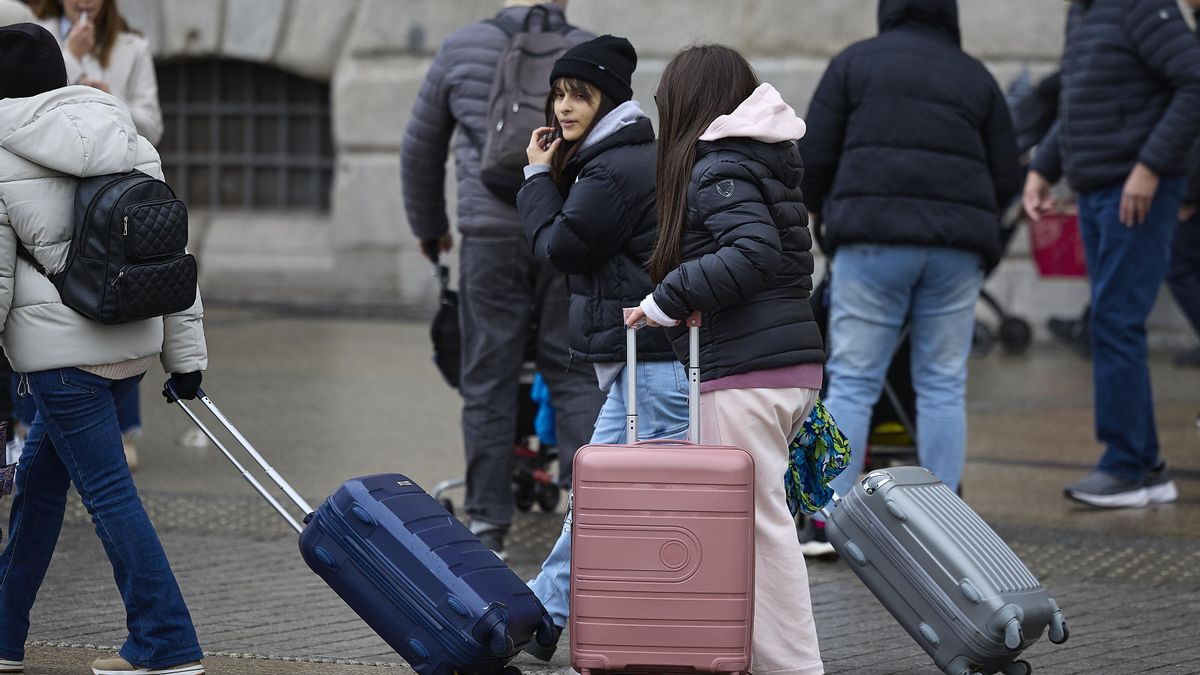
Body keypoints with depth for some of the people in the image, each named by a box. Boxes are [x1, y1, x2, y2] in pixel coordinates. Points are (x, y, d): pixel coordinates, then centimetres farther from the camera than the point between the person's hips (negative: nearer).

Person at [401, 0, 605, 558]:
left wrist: (428, 225, 27)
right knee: (575, 375, 7)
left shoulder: (462, 48, 5)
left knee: (488, 379, 5)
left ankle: (488, 525, 5)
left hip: (491, 234, 0)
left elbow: (421, 147, 14)